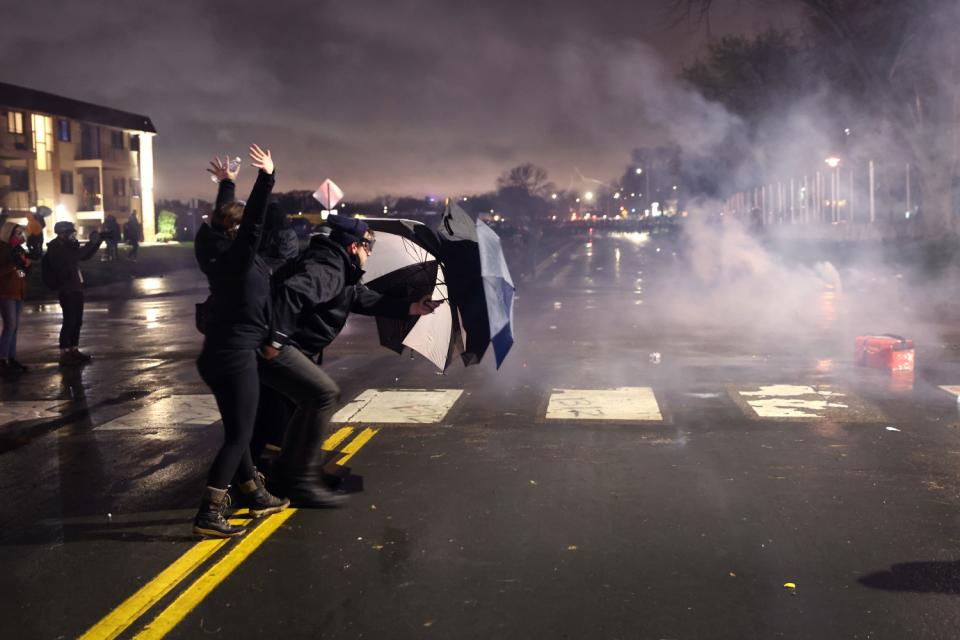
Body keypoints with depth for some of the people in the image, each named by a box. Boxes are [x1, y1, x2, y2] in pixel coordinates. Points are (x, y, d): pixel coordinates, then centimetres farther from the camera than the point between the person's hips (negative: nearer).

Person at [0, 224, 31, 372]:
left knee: (14, 326, 8)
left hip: (18, 293, 8)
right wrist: (14, 265, -23)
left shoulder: (21, 250, 15)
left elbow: (26, 273, 20)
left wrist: (27, 264, 0)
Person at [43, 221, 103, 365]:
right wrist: (91, 243, -24)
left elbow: (85, 255, 23)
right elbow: (73, 258, -28)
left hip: (76, 289, 9)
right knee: (69, 321, -9)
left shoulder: (67, 247, 14)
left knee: (77, 321, 11)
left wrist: (97, 241, 9)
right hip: (66, 291, -9)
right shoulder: (55, 249, -14)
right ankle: (64, 354, -5)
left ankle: (74, 350, 19)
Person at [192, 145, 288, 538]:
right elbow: (255, 221, -28)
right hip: (236, 357, -10)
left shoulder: (219, 253, 7)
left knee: (238, 431, 17)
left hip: (219, 354, 10)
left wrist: (227, 183, 36)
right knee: (238, 435, -5)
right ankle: (209, 514, -7)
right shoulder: (238, 257, -16)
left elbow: (223, 216, 24)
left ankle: (255, 496, 31)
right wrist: (266, 177, -29)